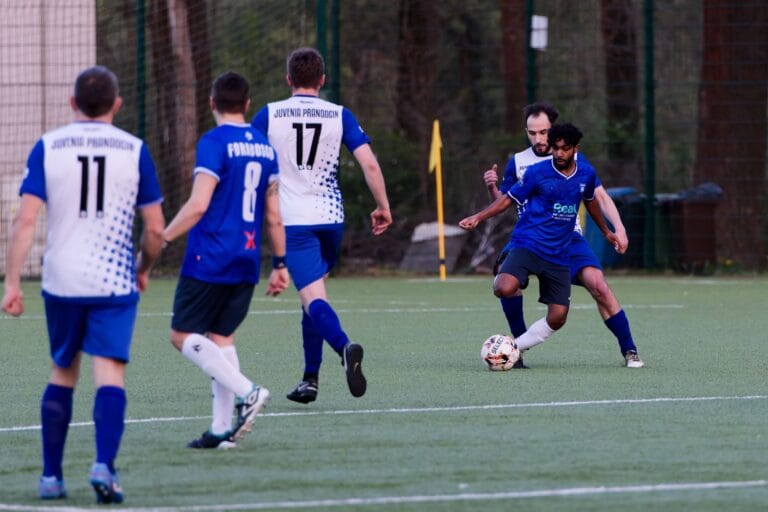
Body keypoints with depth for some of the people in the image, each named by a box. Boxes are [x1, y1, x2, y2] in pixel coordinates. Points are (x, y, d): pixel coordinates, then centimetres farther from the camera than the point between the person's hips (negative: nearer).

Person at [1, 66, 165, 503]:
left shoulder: (48, 147, 1)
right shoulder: (134, 150, 0)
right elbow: (156, 228, 1)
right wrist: (144, 268, 20)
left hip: (61, 282, 2)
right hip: (115, 282, -2)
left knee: (63, 373, 16)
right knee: (110, 374, -5)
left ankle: (51, 476, 16)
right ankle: (104, 465, -25)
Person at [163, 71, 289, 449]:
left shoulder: (214, 142, -10)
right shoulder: (265, 148, 10)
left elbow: (198, 205, -19)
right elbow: (274, 216, 13)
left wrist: (160, 240, -13)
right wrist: (280, 265, 19)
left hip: (209, 261, -7)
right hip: (247, 262, 7)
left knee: (183, 335, 0)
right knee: (221, 337, 12)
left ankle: (247, 392, -14)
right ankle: (221, 429, 5)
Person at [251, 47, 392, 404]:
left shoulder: (269, 115, 0)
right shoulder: (340, 116, 3)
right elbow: (369, 164, -5)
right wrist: (383, 207, 6)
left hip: (292, 220, -3)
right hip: (331, 217, 3)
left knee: (313, 297, -12)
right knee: (314, 294, 19)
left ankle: (345, 347, -41)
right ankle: (310, 380, 18)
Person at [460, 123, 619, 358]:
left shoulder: (586, 174, 6)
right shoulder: (538, 172, -6)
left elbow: (590, 201, 26)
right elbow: (509, 198, 1)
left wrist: (606, 232, 39)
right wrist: (479, 217, -12)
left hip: (558, 255, 4)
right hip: (527, 244, -4)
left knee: (557, 318, -4)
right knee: (505, 290, -30)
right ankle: (501, 275, 7)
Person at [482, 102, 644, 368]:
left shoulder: (573, 159, 4)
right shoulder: (517, 162, 7)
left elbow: (600, 196, 4)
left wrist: (619, 228, -10)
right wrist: (492, 188, -14)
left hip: (569, 236, -1)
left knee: (598, 286, -20)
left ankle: (629, 351, -7)